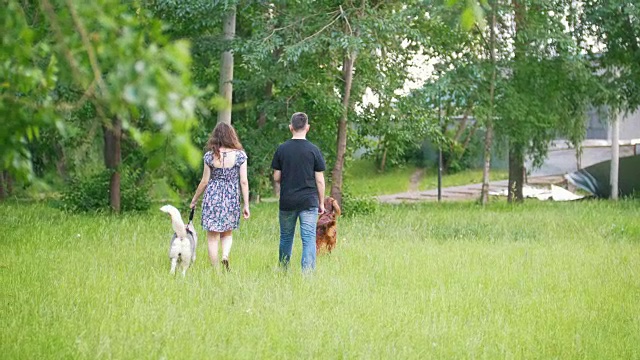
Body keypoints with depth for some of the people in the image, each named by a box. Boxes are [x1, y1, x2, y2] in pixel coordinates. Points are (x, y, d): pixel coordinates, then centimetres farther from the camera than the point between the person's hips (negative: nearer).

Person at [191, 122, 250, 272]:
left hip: (212, 196, -1)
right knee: (227, 233, 19)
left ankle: (215, 270, 6)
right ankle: (226, 255, -9)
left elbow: (205, 181, 1)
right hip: (231, 197, 1)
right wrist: (246, 205, 2)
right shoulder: (240, 155, -4)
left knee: (213, 237, 6)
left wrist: (194, 199, 14)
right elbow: (244, 182, -4)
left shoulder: (210, 156, -4)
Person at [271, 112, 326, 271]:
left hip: (287, 202, 2)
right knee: (309, 238, -2)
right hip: (309, 202, -2)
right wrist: (321, 203, 6)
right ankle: (307, 272, -10)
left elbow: (276, 178, 4)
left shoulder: (282, 149, 0)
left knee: (286, 237, 16)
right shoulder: (313, 150, -5)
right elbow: (319, 180, -3)